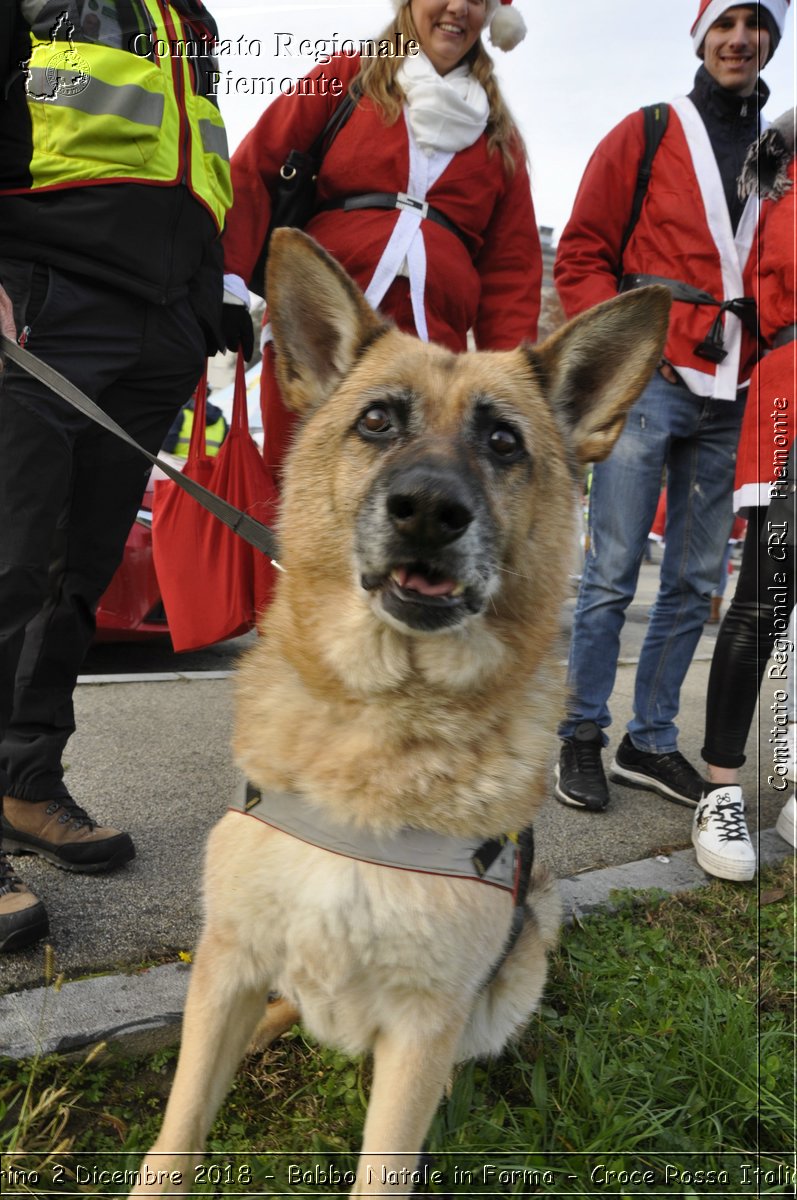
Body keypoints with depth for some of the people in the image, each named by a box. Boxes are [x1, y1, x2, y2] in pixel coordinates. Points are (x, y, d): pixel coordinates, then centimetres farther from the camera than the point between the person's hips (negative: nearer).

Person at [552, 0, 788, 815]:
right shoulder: (646, 135, 8)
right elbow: (581, 257, 3)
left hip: (730, 397, 5)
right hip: (650, 381, -4)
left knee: (696, 579, 5)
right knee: (613, 572, -6)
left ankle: (650, 741, 18)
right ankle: (581, 737, 8)